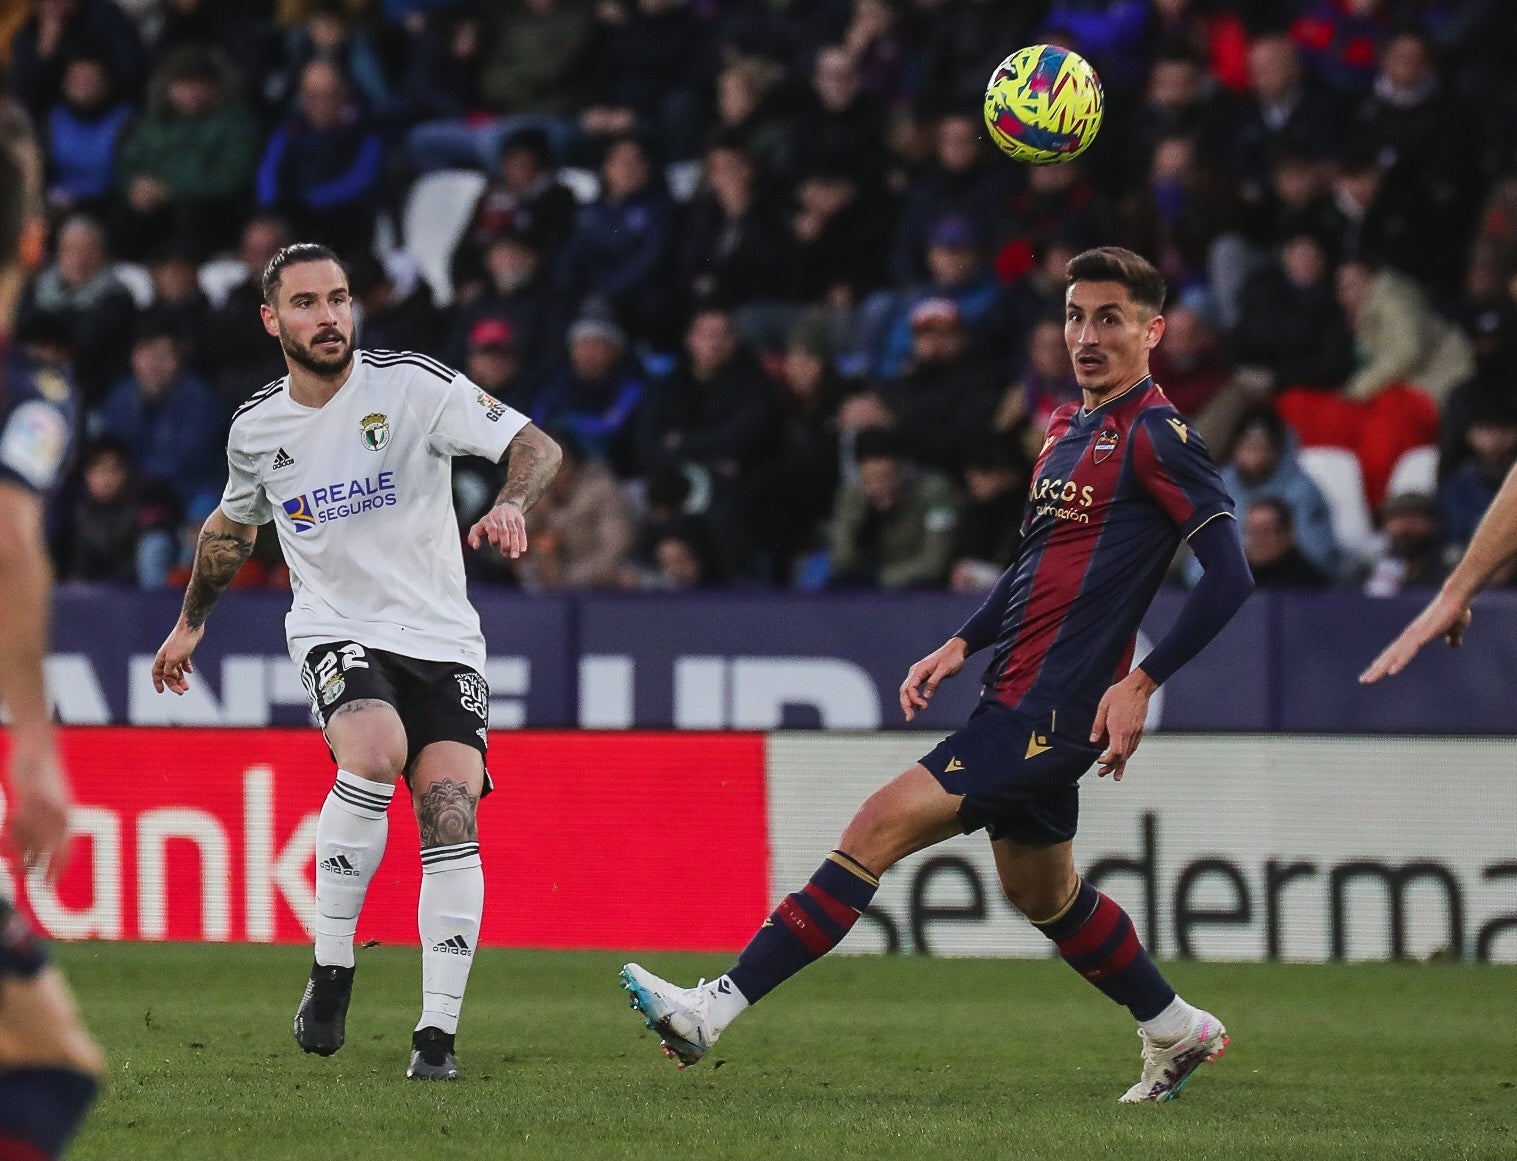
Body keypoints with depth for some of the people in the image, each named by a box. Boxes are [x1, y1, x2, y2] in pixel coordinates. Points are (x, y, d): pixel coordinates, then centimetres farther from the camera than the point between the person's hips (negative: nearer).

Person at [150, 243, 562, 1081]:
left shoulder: (412, 385, -7)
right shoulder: (255, 430, 4)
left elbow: (535, 447, -13)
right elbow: (233, 524, 26)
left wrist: (511, 506, -33)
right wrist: (192, 621, 37)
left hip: (441, 640, 0)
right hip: (336, 633, 1)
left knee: (450, 816, -17)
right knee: (376, 752, -31)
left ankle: (437, 1034, -11)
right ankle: (330, 973, -19)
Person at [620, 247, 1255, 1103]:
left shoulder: (1157, 435, -12)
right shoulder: (1069, 426, 14)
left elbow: (1232, 576, -17)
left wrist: (1140, 685, -19)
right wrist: (963, 646, 15)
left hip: (1053, 710, -10)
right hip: (1016, 699, 10)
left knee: (880, 827, -16)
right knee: (1044, 894, 23)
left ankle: (717, 1009, -18)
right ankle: (1178, 1032, 41)